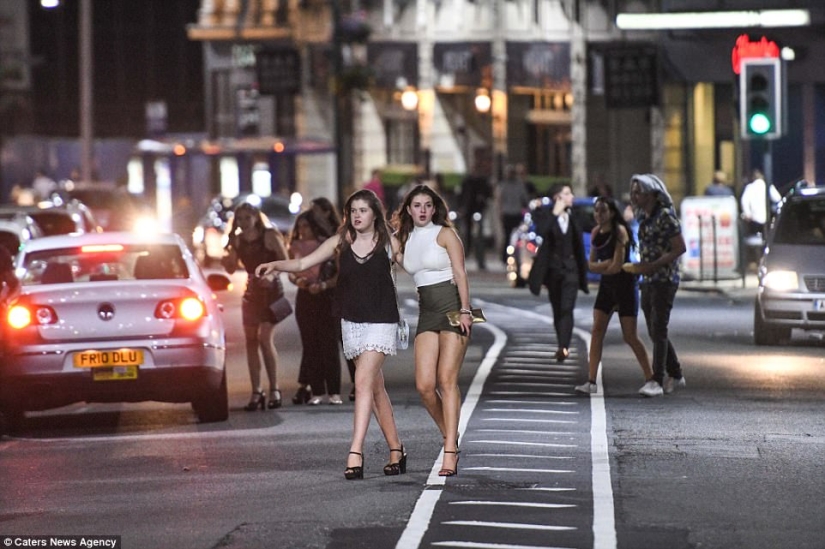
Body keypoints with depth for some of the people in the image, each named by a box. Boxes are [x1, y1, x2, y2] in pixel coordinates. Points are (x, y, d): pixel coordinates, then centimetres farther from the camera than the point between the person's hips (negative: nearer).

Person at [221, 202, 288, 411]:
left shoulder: (269, 236, -10)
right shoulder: (238, 240, 5)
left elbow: (285, 261, -9)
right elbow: (232, 268, 5)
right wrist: (225, 258, -16)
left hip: (270, 290, -6)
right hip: (251, 291, 6)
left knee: (265, 338, -15)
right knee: (251, 341, 2)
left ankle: (274, 390, -8)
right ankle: (256, 393, 7)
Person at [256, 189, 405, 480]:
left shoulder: (389, 244, -4)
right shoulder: (340, 242, 3)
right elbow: (304, 263, -1)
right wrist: (276, 265, -17)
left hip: (381, 321, -4)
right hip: (351, 322, 5)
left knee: (363, 381, -18)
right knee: (375, 387, 11)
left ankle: (355, 454, -22)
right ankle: (396, 451, 22)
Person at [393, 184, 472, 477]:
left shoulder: (445, 234, -1)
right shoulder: (406, 240, 15)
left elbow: (460, 273, -8)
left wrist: (465, 310, -16)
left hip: (452, 308, -5)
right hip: (426, 312, 5)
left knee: (447, 379, -12)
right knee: (424, 384, -7)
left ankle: (450, 453, -12)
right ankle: (451, 439, 15)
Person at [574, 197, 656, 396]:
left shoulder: (619, 231, -17)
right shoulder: (595, 232, 5)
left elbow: (616, 266, -21)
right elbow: (592, 264, 6)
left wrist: (599, 266, -5)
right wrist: (608, 264, -13)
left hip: (625, 284, -7)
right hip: (606, 285, 7)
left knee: (630, 337, -5)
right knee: (597, 331, -4)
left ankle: (650, 379, 8)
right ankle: (592, 382, -4)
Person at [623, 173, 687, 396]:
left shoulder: (665, 216, -13)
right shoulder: (644, 217, 12)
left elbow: (680, 248, -16)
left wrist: (652, 266, -21)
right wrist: (638, 266, 5)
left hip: (664, 280, -9)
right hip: (648, 281, 9)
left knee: (658, 331, -10)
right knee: (654, 332, 12)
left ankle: (657, 381, -10)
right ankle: (675, 375, 24)